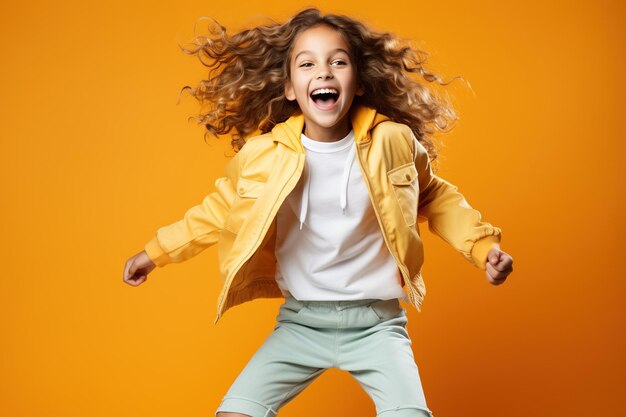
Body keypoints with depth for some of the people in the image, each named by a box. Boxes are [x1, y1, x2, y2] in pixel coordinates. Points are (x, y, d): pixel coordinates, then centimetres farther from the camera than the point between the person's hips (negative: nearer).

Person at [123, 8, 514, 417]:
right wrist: (156, 251, 13)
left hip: (377, 323, -1)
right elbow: (221, 208, 10)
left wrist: (482, 244, 0)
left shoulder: (393, 141, -9)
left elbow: (435, 197, 11)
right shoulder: (264, 154, -9)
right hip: (300, 322, 1)